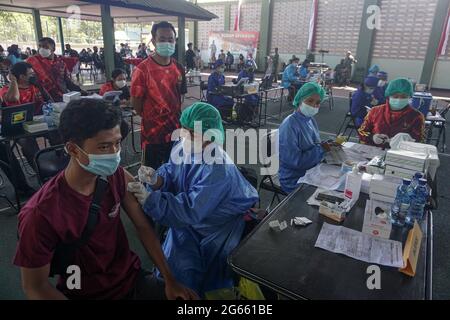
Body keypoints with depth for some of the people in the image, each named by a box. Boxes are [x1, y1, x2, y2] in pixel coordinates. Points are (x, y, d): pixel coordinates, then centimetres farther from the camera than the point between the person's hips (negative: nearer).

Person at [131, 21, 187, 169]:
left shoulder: (178, 68, 4)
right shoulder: (142, 69, -14)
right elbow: (136, 104, -9)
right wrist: (151, 118, 1)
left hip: (175, 132, 5)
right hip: (153, 134, -5)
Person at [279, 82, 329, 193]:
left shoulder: (311, 120, 4)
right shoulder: (290, 125, -21)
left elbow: (313, 147, 12)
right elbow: (294, 161, -25)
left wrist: (328, 145, -7)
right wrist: (321, 149, -17)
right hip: (295, 182, -7)